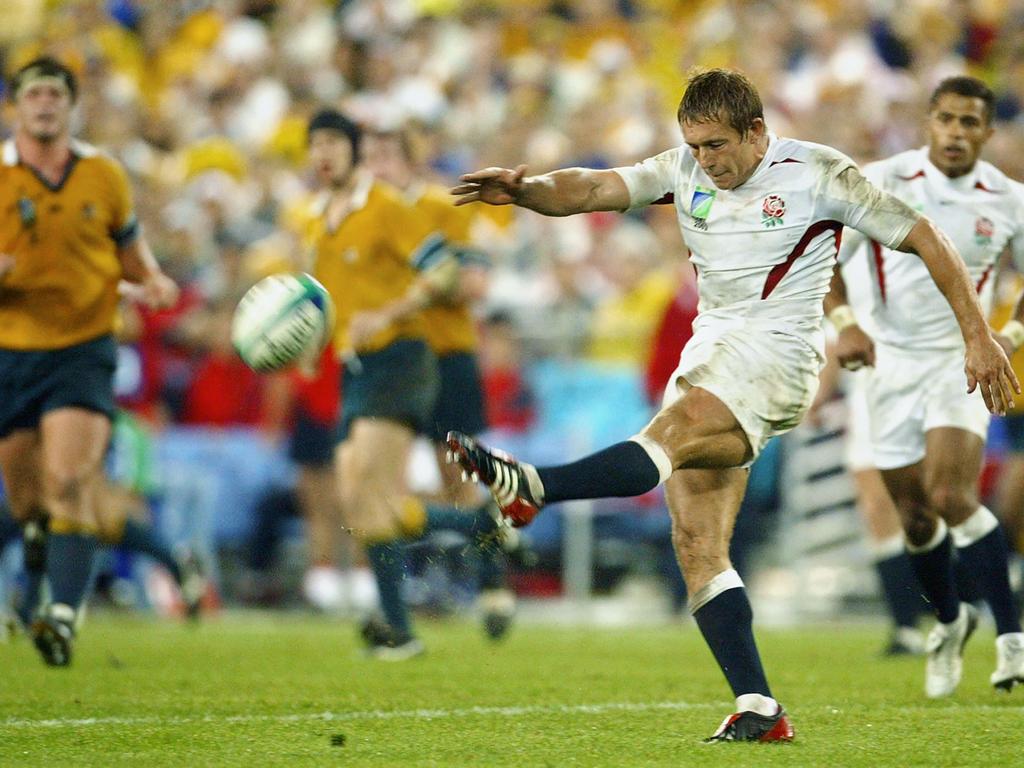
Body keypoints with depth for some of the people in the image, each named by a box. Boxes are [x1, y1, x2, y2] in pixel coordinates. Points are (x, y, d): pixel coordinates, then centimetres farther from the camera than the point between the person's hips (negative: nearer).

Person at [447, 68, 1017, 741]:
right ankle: (759, 711, -5)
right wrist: (522, 190, -21)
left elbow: (924, 239, 3)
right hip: (709, 353, 7)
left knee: (675, 429, -33)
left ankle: (528, 488, -56)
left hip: (777, 352, -7)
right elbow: (593, 189, 0)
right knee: (697, 544, -4)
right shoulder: (685, 171, 11)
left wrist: (978, 336, 0)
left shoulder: (818, 175, -2)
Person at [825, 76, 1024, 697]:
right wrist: (845, 322, -15)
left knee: (952, 495, -22)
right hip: (893, 360, 2)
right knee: (914, 513, 6)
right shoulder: (881, 183, -6)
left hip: (964, 360, -2)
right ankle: (950, 622, 32)